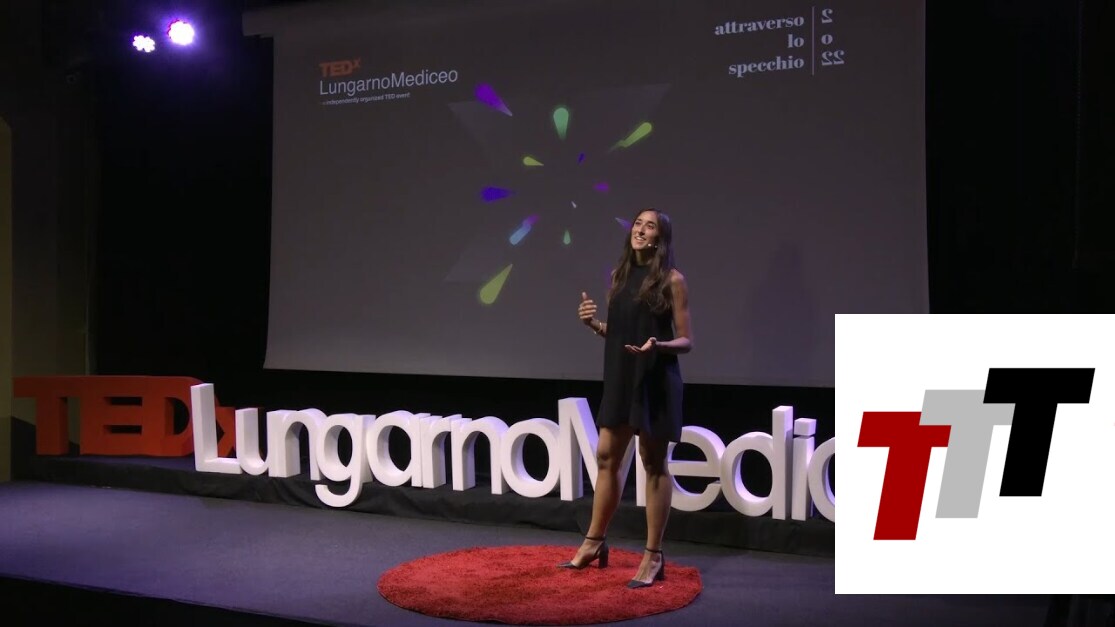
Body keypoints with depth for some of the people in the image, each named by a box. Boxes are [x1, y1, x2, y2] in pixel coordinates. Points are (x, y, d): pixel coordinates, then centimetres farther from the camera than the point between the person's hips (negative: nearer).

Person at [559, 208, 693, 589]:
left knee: (654, 466, 1)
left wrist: (658, 346, -26)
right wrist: (593, 323, -2)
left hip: (655, 381, -6)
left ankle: (654, 557, 10)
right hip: (620, 378, 6)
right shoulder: (620, 275, 10)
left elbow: (686, 340, -7)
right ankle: (594, 543, 26)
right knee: (606, 458, 12)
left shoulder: (671, 279, -7)